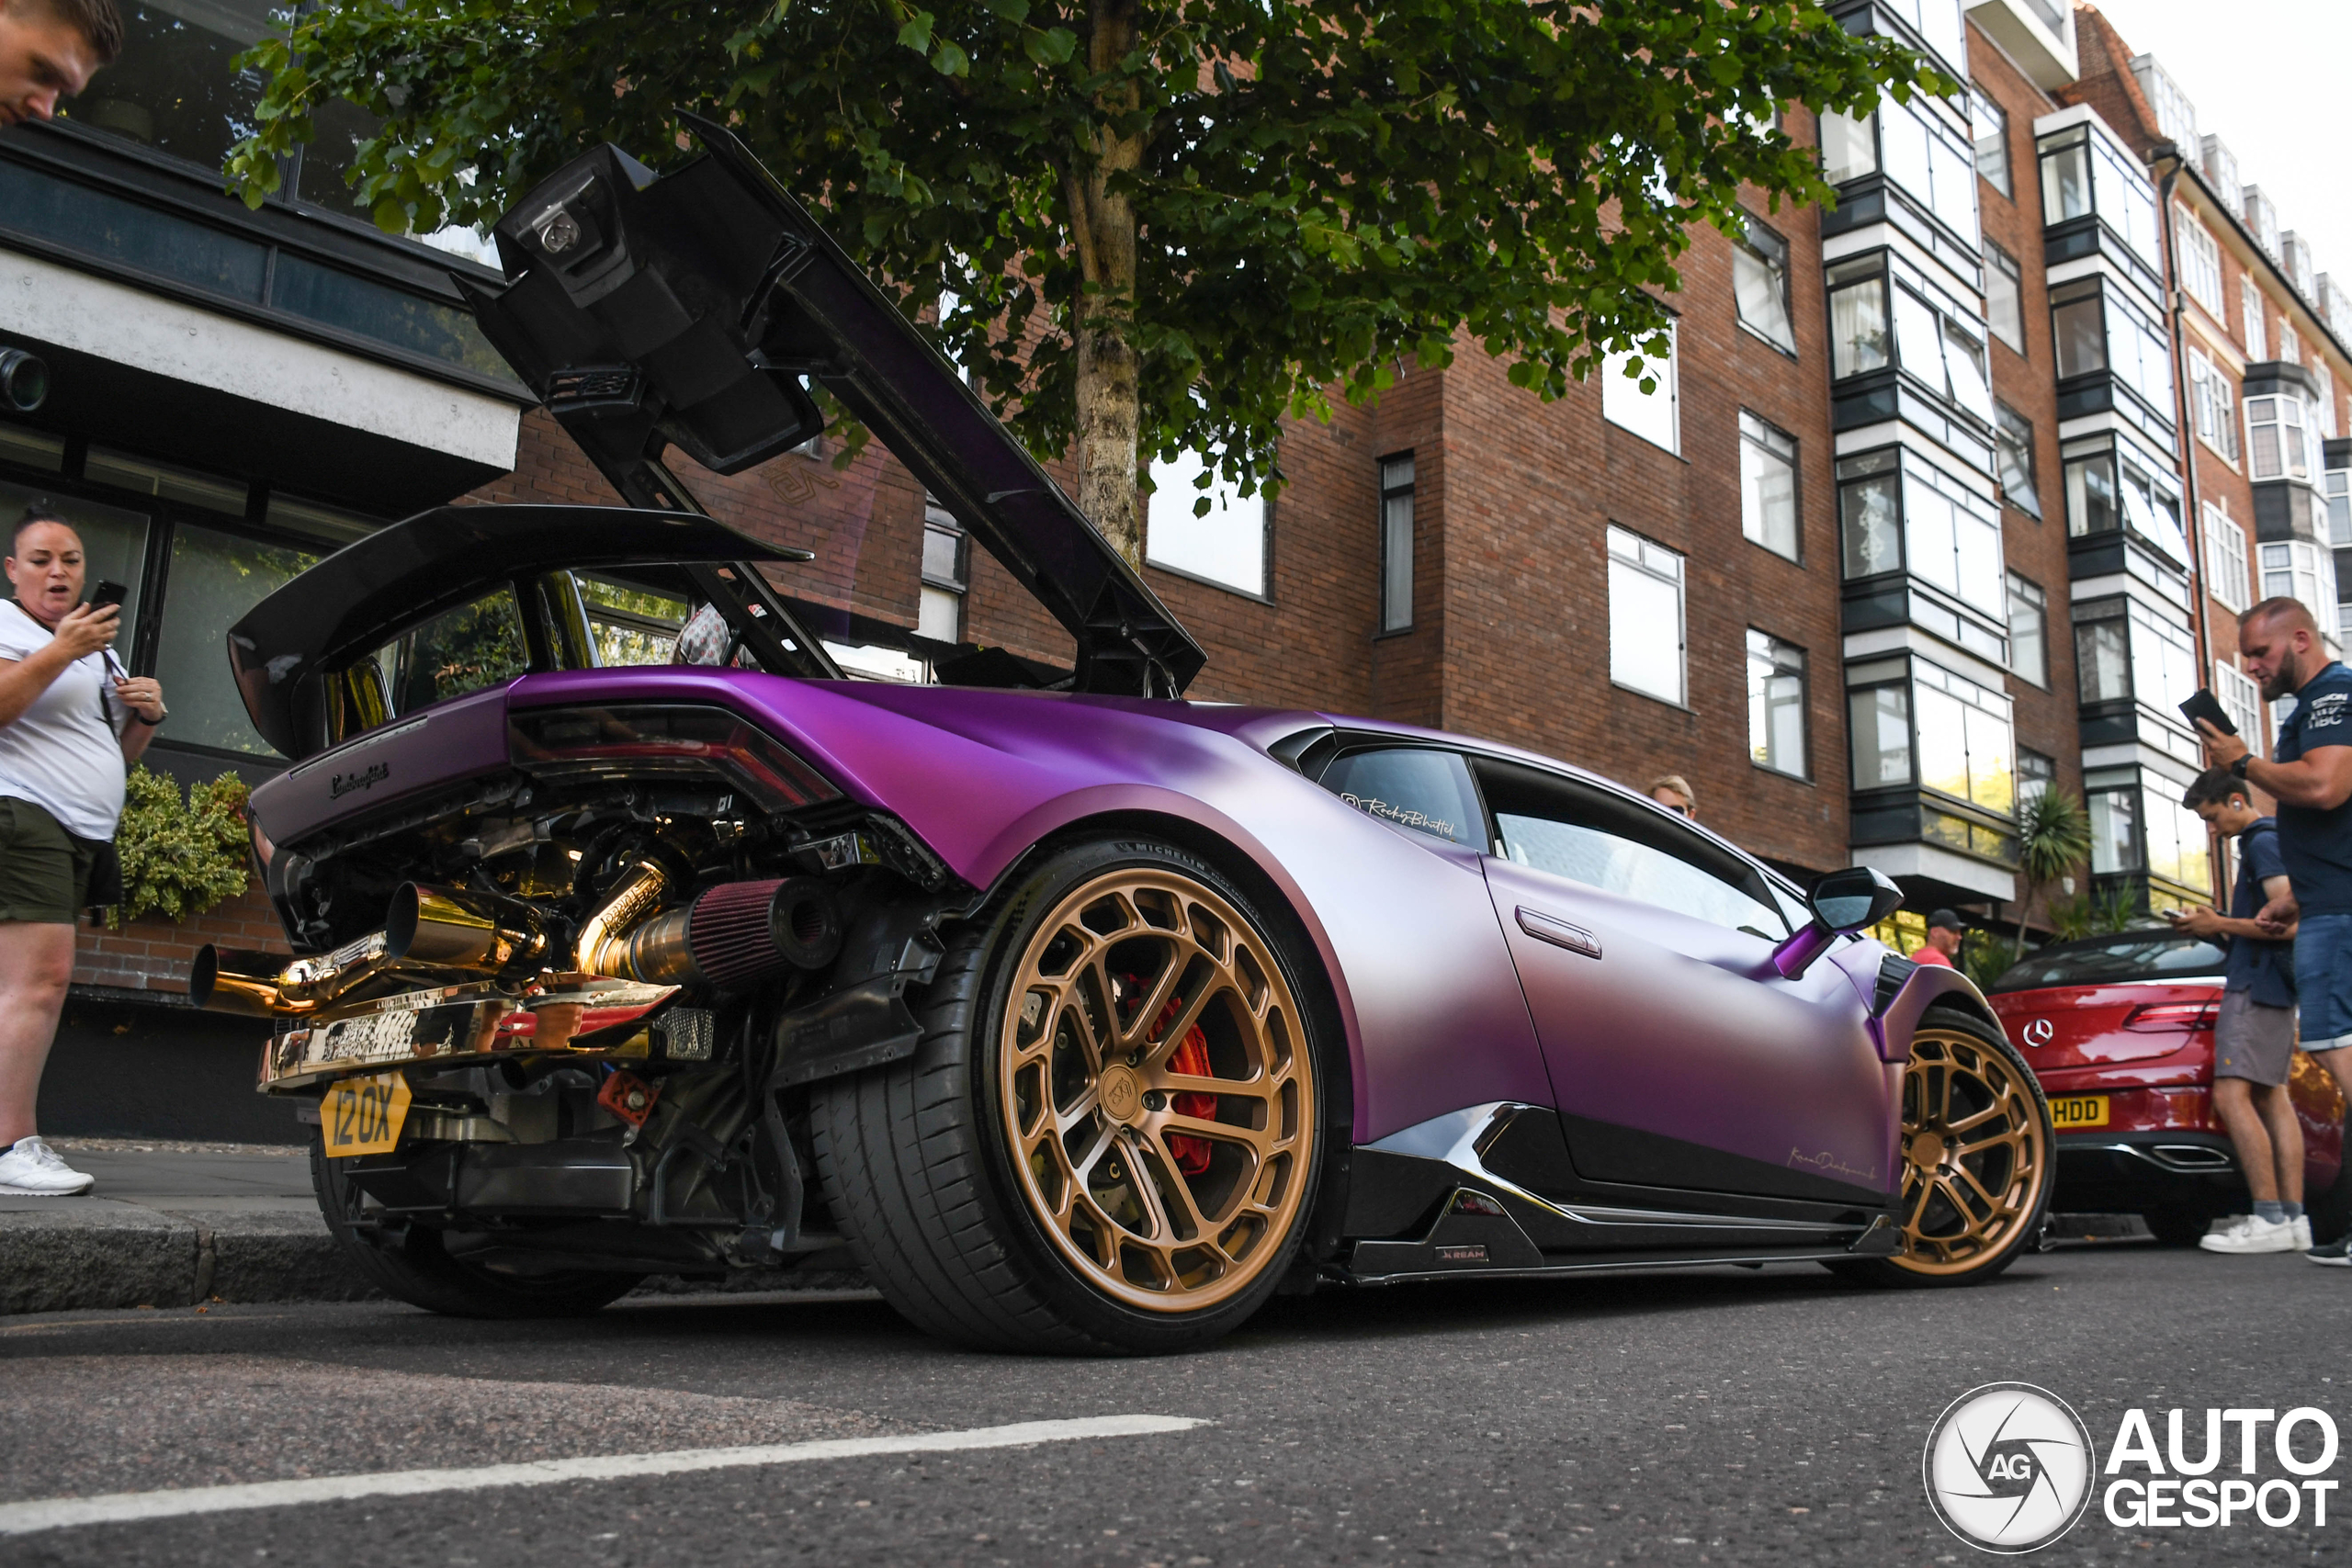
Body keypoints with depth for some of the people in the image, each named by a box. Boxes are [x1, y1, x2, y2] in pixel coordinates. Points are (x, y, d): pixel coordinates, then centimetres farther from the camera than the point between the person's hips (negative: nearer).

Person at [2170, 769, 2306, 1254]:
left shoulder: (2264, 843, -11)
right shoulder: (2260, 843, 20)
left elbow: (2287, 921, -20)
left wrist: (2221, 925, -12)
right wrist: (2216, 929, 14)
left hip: (2257, 986, -11)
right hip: (2271, 988, 11)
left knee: (2231, 1095, -15)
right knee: (2270, 1096, 8)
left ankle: (2270, 1218, -18)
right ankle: (2293, 1217, 8)